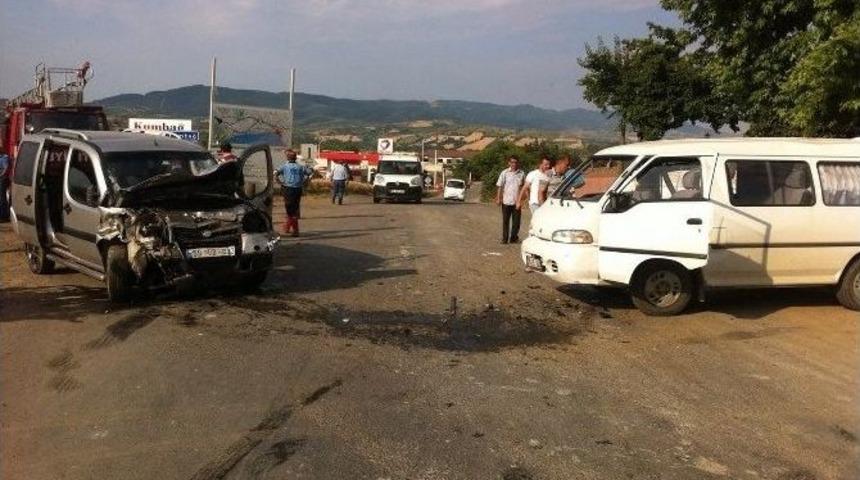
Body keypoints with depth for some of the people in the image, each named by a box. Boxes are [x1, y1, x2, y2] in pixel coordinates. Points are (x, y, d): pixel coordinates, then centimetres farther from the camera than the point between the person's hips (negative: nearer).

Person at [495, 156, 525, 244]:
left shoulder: (521, 174, 3)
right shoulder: (505, 173, -1)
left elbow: (524, 187, 11)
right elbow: (500, 186, 1)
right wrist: (498, 198, -3)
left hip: (517, 201, 1)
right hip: (506, 201, -1)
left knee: (516, 221, 5)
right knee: (505, 221, 5)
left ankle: (514, 237, 18)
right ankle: (505, 238, 14)